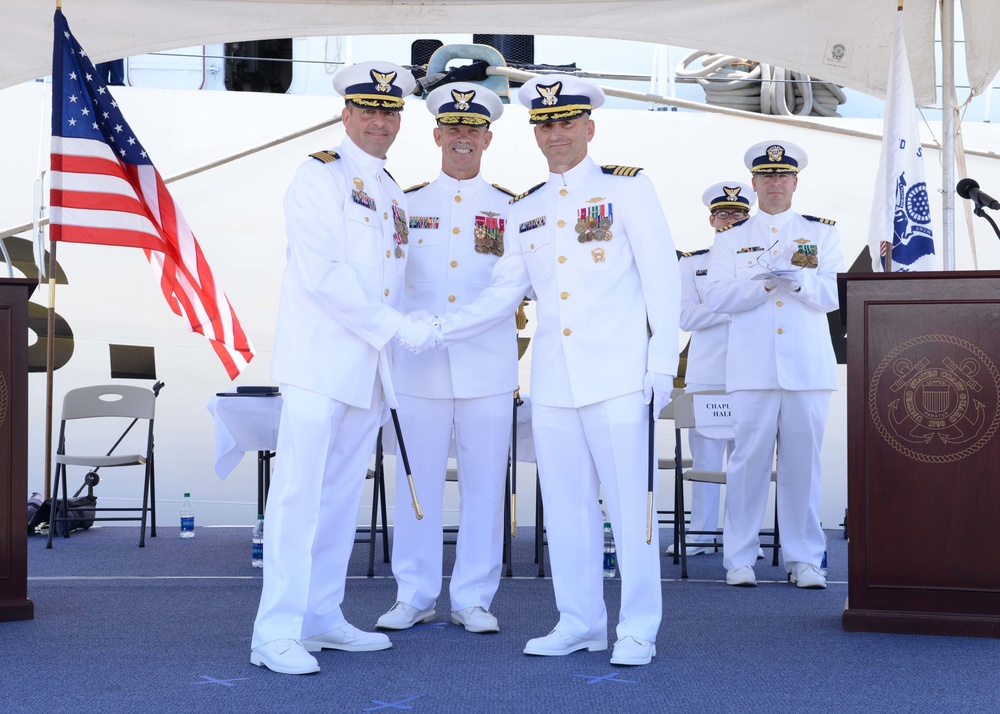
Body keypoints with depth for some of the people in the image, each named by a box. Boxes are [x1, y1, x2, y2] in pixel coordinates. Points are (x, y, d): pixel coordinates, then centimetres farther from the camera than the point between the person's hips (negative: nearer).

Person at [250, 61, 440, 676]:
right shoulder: (319, 177, -5)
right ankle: (276, 632, -5)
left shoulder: (393, 192, 19)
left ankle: (321, 618, 19)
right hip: (320, 363, -8)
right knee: (299, 493, -8)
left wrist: (407, 331, 12)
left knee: (342, 495, 11)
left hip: (370, 366, 8)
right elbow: (321, 274, -16)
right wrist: (394, 325, -18)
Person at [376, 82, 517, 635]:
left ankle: (473, 598, 14)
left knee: (483, 484, 3)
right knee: (417, 482, 4)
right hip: (419, 364, 0)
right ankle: (414, 595, 16)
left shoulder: (510, 208, 10)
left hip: (487, 365, 0)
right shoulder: (406, 204, 11)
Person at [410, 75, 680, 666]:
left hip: (618, 375, -5)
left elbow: (662, 278, -1)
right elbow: (503, 295, 13)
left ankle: (638, 629, 7)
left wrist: (663, 365, -7)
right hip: (553, 382, 5)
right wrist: (435, 330, 2)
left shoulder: (629, 188, 2)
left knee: (630, 501, -3)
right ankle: (580, 622, 19)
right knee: (566, 505, 8)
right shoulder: (525, 211, 16)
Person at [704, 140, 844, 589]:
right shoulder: (730, 239, 13)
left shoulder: (822, 233, 14)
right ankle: (739, 559, 5)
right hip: (753, 368, 0)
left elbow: (832, 295, 2)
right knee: (749, 459, -3)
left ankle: (804, 560, 9)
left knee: (803, 461, 1)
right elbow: (716, 297, 0)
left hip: (808, 367, 1)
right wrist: (765, 283, -14)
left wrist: (799, 279, -17)